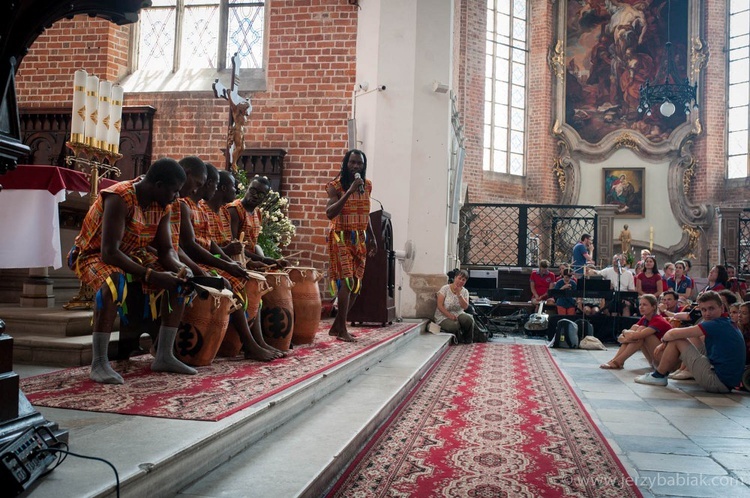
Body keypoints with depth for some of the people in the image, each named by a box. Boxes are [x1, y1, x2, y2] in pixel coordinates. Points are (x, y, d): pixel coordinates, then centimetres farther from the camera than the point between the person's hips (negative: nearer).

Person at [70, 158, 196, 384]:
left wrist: (179, 268, -23)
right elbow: (109, 253, -35)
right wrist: (151, 275, -38)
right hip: (94, 255, -7)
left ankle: (164, 356, -5)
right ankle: (98, 363, -32)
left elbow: (166, 249, -2)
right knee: (115, 281, -40)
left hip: (133, 255, 7)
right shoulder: (119, 199, -29)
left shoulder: (163, 206, -6)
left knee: (179, 282, -9)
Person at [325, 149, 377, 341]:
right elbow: (330, 213, -23)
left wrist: (372, 238, 18)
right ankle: (342, 329, -5)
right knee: (347, 281, -14)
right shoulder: (336, 186, -10)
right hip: (341, 238, -6)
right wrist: (349, 191, -26)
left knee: (356, 284, 6)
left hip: (359, 239, 7)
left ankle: (336, 326, 17)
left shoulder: (366, 185, 8)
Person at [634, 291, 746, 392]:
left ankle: (658, 376, 11)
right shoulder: (728, 324, 12)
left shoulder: (715, 325, -17)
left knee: (676, 340, -4)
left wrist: (664, 339, 6)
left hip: (718, 382, -10)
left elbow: (673, 334, -16)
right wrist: (664, 345, 9)